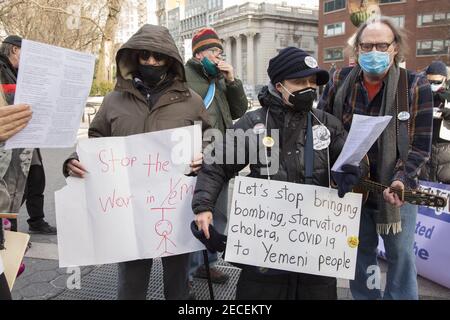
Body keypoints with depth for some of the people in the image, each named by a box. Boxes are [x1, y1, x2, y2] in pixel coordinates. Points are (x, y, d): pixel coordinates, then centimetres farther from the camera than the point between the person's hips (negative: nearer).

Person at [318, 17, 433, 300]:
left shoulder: (416, 86, -11)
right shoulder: (340, 81, -4)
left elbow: (420, 145, -10)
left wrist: (401, 180, -24)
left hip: (395, 190, -2)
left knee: (401, 257, 11)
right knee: (360, 255, 18)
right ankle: (366, 296, 40)